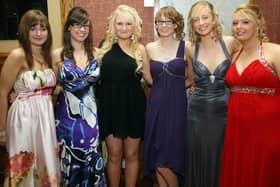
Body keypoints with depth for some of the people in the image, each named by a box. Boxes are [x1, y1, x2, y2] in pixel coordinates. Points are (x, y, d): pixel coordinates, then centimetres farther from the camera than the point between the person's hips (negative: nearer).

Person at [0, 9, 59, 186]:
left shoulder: (48, 55, 6)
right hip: (24, 117, -6)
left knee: (46, 165, 17)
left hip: (47, 116, 6)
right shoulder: (18, 55, -14)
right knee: (26, 168, 9)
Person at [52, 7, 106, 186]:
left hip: (90, 115, 2)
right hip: (67, 115, -2)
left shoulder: (96, 53, 2)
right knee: (69, 161, 10)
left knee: (91, 160, 9)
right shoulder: (58, 55, -4)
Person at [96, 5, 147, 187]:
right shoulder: (105, 46, 3)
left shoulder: (140, 49, 0)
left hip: (133, 107, 0)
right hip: (110, 106, 1)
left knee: (131, 154, 11)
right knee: (114, 155, 9)